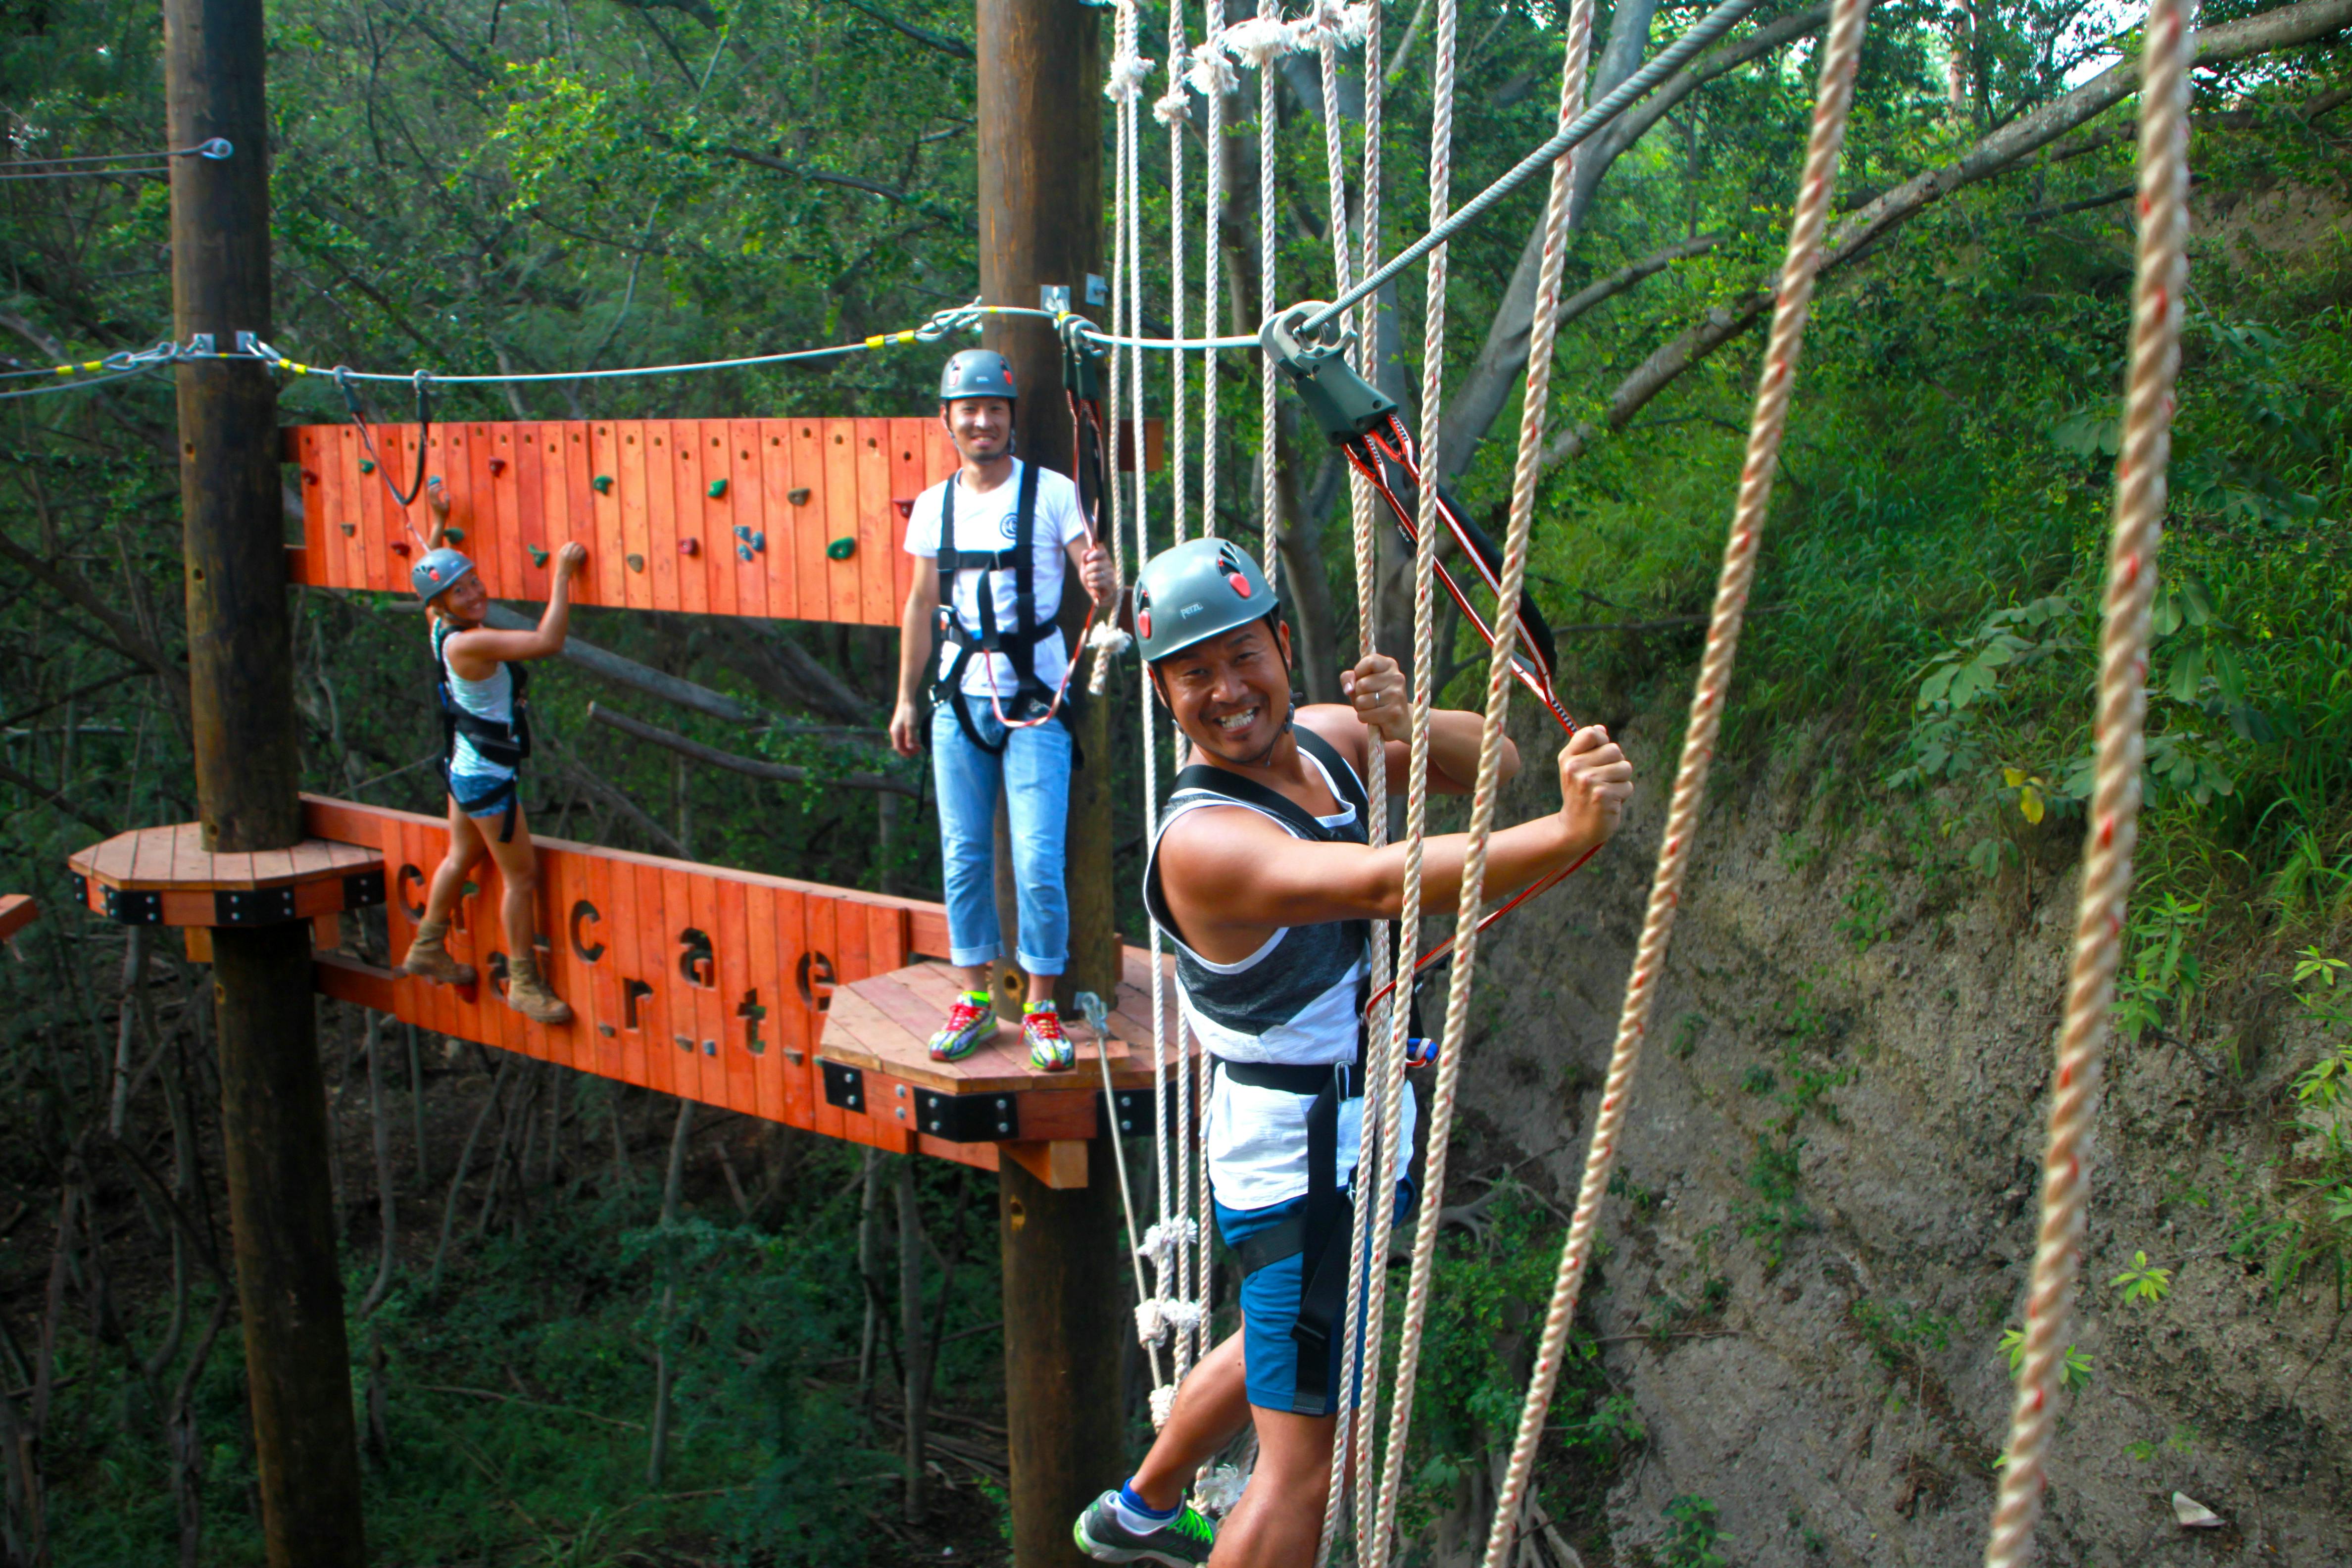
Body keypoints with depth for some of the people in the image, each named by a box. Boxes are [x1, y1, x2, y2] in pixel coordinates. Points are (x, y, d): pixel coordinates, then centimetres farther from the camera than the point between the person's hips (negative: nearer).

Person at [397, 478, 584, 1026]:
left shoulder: (441, 627, -2)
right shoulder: (467, 644, -29)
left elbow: (429, 572, 22)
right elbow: (548, 642, -37)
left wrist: (438, 526, 20)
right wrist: (562, 574, -32)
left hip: (467, 766, 10)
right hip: (486, 777, -10)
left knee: (462, 857, 25)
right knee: (521, 874, 0)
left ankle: (427, 951, 41)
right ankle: (524, 985, 9)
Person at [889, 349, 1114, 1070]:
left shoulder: (1052, 492, -4)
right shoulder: (934, 505, 8)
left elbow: (1096, 578, -10)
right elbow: (922, 605, 16)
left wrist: (1103, 583, -34)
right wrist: (907, 697, 14)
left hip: (1035, 700, -4)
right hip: (959, 699, 4)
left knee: (1038, 862, -6)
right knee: (963, 856, 8)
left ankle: (1041, 1007, 8)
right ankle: (973, 998, 21)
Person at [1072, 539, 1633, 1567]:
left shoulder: (1322, 739, 0)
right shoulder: (1203, 840, -28)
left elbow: (1489, 765, -3)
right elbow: (1386, 882, -44)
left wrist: (1409, 725, -25)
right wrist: (1567, 834, -58)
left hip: (1349, 1129, 10)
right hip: (1300, 1162, -10)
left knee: (1278, 1345, 32)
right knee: (1307, 1470, -4)